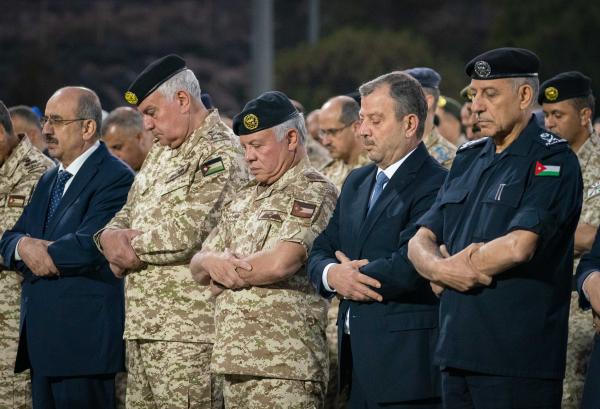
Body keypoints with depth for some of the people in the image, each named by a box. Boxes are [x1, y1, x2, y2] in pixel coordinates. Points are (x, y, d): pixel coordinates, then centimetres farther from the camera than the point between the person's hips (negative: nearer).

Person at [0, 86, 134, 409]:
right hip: (41, 340, 9)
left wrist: (34, 250, -8)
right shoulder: (49, 180, 19)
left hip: (83, 342, -9)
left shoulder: (115, 177, -10)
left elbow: (88, 246, -21)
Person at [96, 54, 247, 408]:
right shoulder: (161, 154, 20)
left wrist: (128, 244, -5)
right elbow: (126, 217, 22)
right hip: (141, 326, 9)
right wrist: (111, 236, -3)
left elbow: (186, 235, -19)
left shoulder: (221, 155, -10)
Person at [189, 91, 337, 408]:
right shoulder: (245, 198, 20)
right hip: (235, 358, 8)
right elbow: (197, 267, 19)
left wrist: (225, 275, -3)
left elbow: (280, 263, -20)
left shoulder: (315, 194, -6)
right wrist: (212, 261, -6)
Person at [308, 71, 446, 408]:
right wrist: (332, 274, -9)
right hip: (356, 357, 8)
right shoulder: (357, 183, 17)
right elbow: (320, 252, 14)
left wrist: (353, 276, -5)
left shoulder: (436, 187, -12)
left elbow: (408, 268, -22)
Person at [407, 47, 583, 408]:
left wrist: (442, 271, -5)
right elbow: (421, 241, 14)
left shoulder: (553, 161, -7)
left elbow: (518, 246, -20)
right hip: (458, 352, 7)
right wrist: (442, 268, -11)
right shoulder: (468, 159, 17)